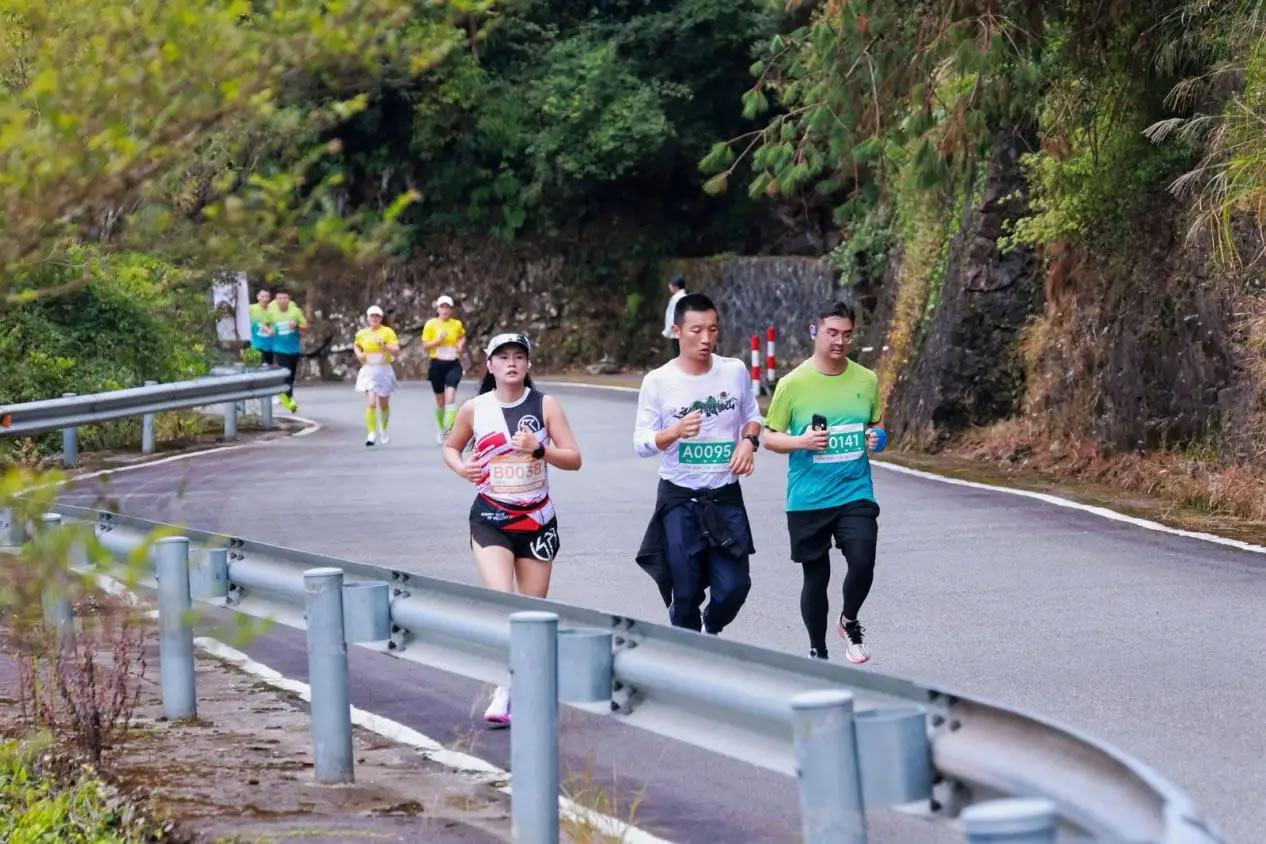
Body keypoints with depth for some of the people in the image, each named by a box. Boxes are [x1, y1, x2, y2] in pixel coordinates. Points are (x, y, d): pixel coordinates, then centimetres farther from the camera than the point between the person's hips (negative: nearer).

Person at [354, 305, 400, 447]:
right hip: (368, 371, 0)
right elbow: (356, 346, 25)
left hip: (384, 371, 0)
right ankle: (372, 433, -14)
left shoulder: (387, 332, -5)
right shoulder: (361, 334, 3)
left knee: (384, 404, 12)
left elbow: (396, 352, -10)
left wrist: (384, 345, -25)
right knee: (371, 403, -16)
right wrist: (359, 354, 4)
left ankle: (384, 430, 36)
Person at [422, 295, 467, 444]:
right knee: (440, 401, 11)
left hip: (453, 365, 0)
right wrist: (438, 340, -18)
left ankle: (449, 430, -19)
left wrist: (461, 344, 4)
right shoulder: (431, 324, -2)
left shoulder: (457, 324, 4)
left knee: (451, 397, -18)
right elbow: (425, 345, -2)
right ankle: (441, 429, 31)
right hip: (437, 364, 0)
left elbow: (462, 336, 25)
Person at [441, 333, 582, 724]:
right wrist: (461, 467, -6)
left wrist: (539, 449, -23)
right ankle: (503, 690, -14)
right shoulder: (475, 409, -1)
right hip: (490, 519, -1)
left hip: (537, 520, 1)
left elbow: (574, 459, -5)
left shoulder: (545, 405, -3)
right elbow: (450, 447, 16)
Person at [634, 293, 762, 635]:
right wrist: (676, 432, -26)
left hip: (726, 496, 2)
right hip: (679, 498, -2)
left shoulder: (735, 371, -1)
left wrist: (749, 440, -6)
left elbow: (752, 416, 16)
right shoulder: (658, 382, -8)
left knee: (734, 586, -4)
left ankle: (712, 633, 28)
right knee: (686, 595, 1)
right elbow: (641, 443, -6)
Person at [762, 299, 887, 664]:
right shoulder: (793, 384, -7)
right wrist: (801, 442, -19)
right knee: (816, 576, 7)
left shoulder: (866, 380, 3)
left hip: (856, 493, 1)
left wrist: (877, 438, -4)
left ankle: (849, 621, 13)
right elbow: (770, 437, -1)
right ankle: (817, 653, 26)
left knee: (862, 562, -17)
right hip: (808, 499, -1)